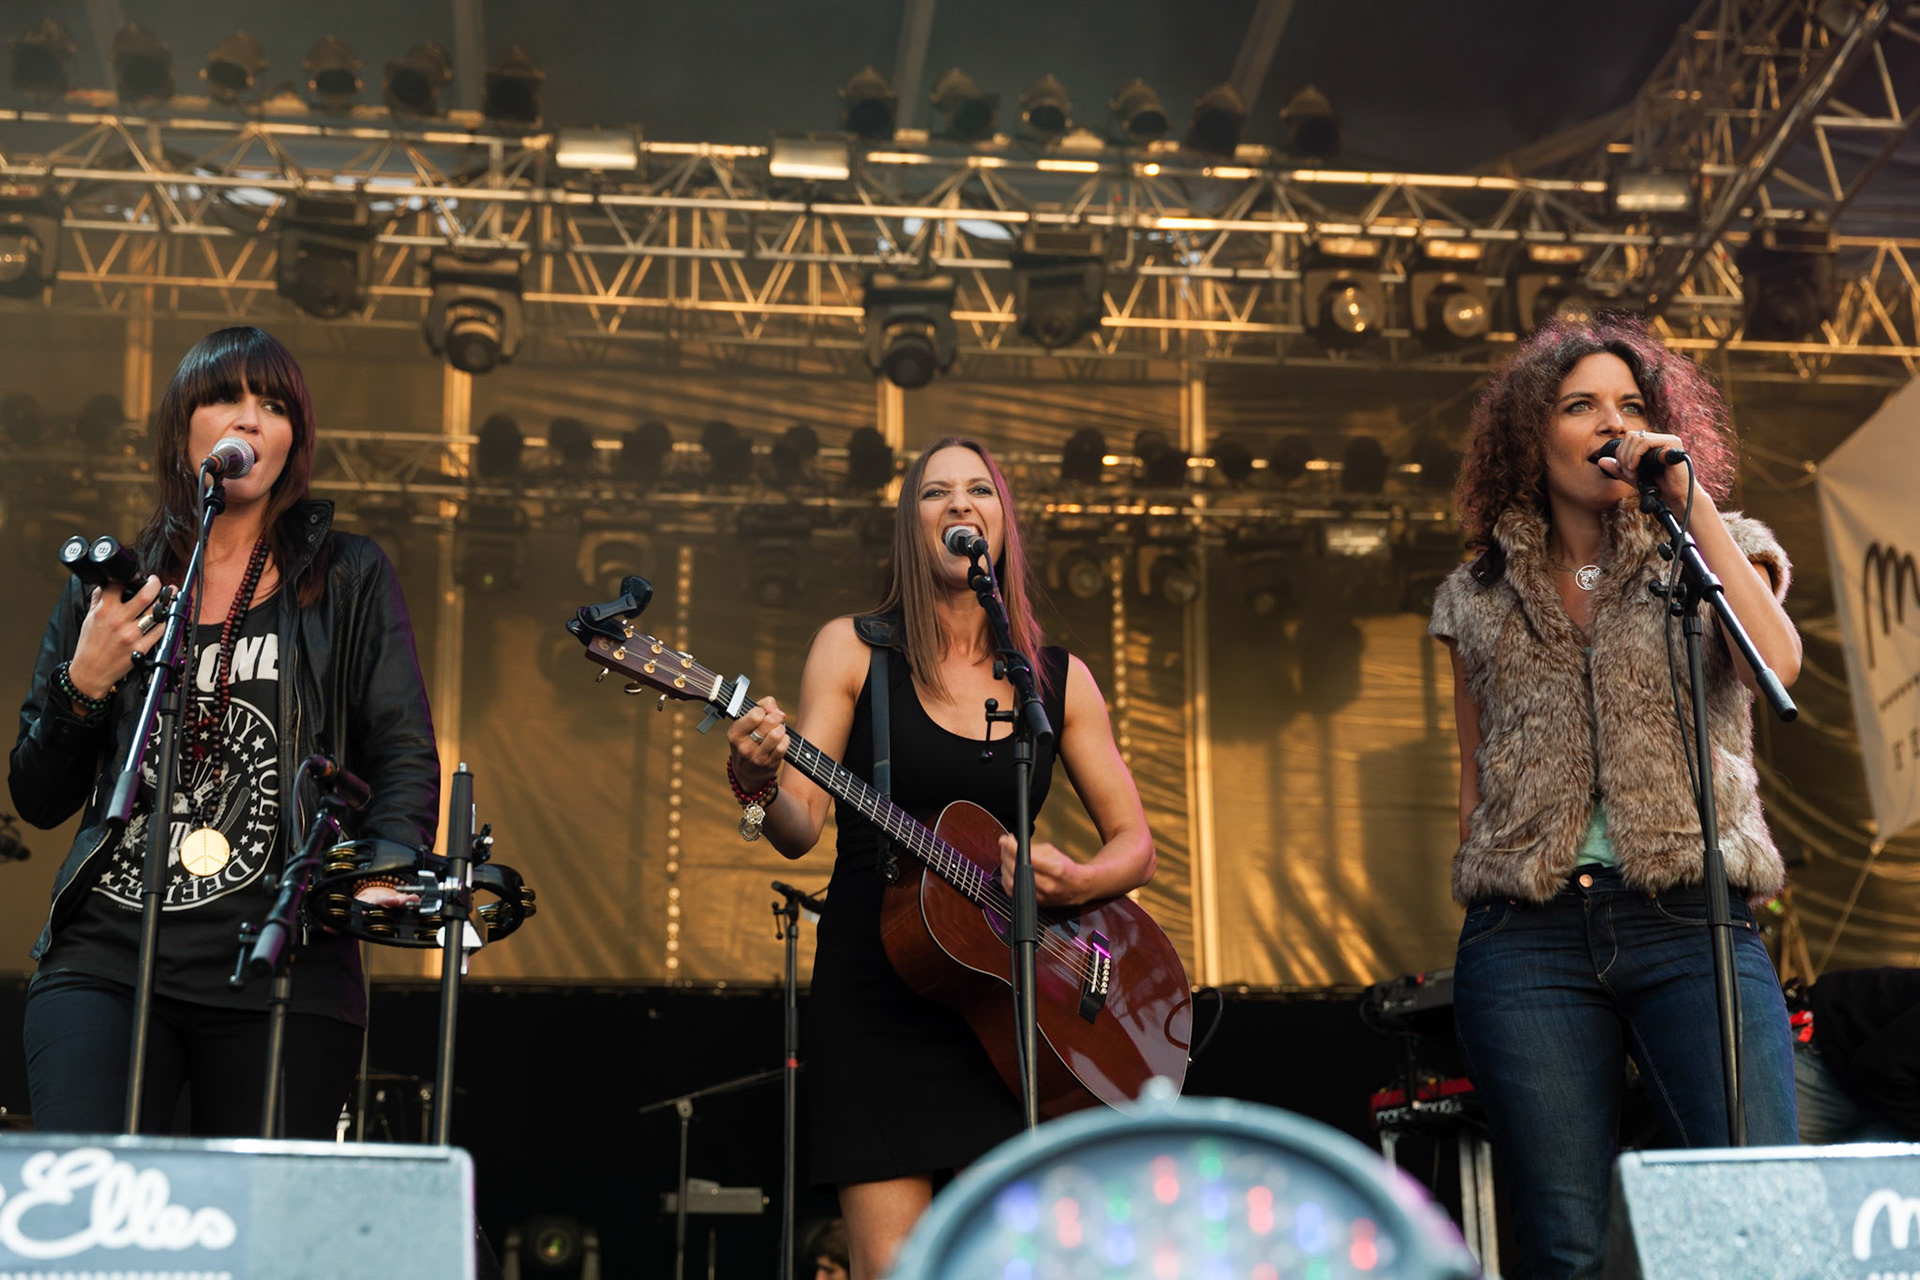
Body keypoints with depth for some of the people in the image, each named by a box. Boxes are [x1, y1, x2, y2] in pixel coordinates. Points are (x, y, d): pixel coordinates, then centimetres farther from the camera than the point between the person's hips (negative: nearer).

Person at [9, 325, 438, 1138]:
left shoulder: (349, 581, 9)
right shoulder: (112, 584, 13)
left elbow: (405, 760, 2)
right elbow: (37, 800, 13)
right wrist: (83, 683, -5)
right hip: (105, 957, 1)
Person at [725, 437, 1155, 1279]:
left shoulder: (1059, 678, 8)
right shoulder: (853, 650, 3)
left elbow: (1134, 847, 10)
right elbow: (801, 830, -5)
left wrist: (1072, 883, -12)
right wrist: (756, 783, -27)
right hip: (875, 997, -2)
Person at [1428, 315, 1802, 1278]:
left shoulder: (1716, 550, 13)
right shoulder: (1480, 595, 17)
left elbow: (1777, 664, -9)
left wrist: (1691, 501, -7)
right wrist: (1483, 912, 11)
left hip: (1691, 919, -1)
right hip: (1527, 936, 1)